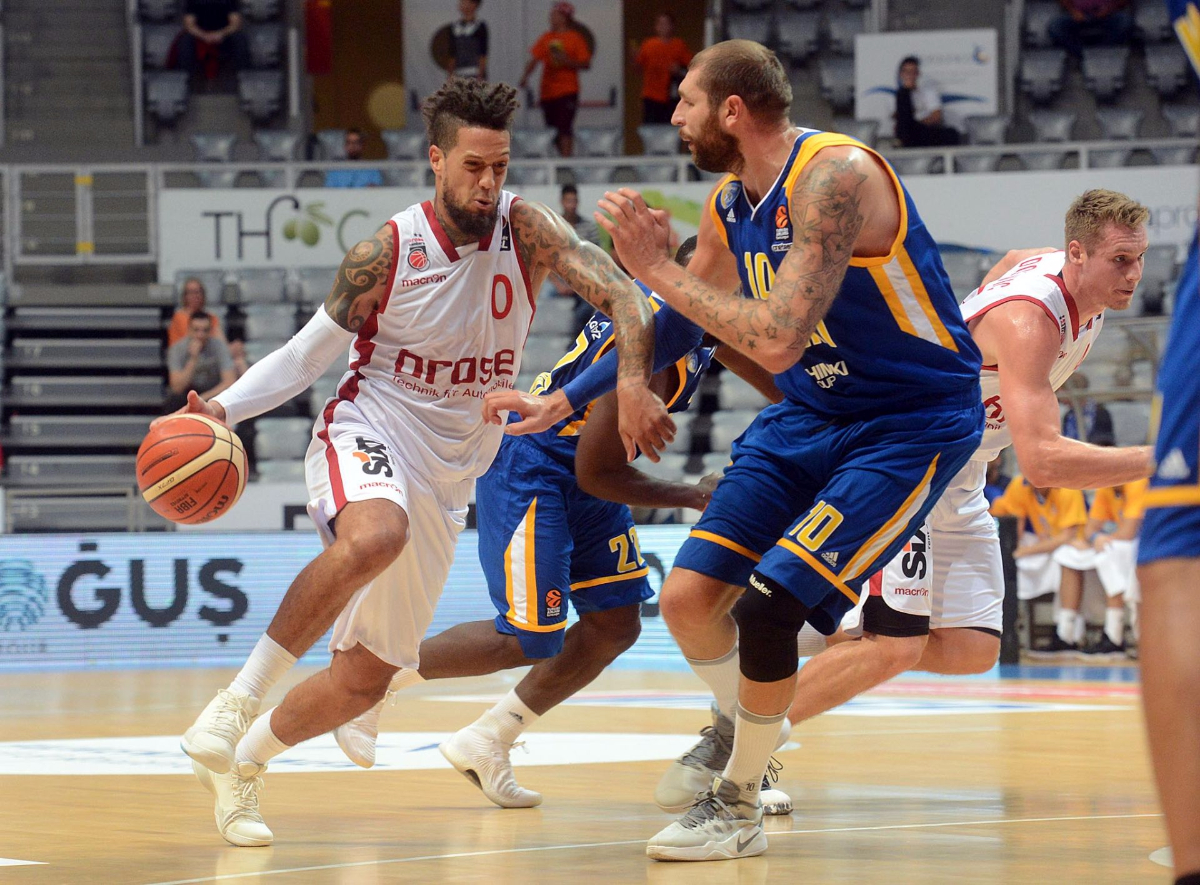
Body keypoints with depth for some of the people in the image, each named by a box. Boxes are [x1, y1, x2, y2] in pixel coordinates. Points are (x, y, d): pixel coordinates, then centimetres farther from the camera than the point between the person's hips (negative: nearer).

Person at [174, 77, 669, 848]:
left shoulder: (525, 229, -9)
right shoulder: (385, 255, -11)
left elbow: (621, 294, -19)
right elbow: (311, 351, 1)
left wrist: (633, 384, -38)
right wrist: (225, 408, -15)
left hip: (447, 479, 4)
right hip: (369, 437, -4)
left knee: (366, 678, 5)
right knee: (376, 537, -41)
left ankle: (242, 765, 29)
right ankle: (240, 699, -31)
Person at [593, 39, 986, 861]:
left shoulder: (837, 176, -25)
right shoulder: (731, 204, 2)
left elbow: (776, 339, -33)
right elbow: (694, 322, 18)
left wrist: (658, 268, -25)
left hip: (916, 422, -8)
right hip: (810, 413, 8)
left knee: (765, 605, -17)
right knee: (689, 595, -2)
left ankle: (739, 807, 2)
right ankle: (740, 729, 27)